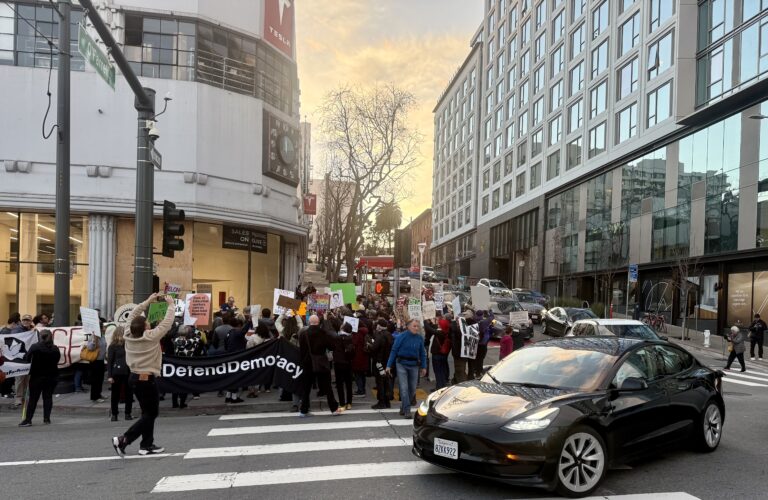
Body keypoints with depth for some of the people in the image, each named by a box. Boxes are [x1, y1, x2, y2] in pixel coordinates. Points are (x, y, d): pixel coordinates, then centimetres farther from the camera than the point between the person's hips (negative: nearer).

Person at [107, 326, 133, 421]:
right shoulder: (113, 346, -2)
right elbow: (109, 361, -4)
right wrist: (109, 376, -9)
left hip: (129, 372, 3)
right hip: (117, 373, -3)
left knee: (129, 393, 6)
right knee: (115, 394, 5)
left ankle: (128, 414, 16)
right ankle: (114, 414, 16)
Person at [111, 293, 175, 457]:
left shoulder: (129, 336, 0)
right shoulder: (151, 337, -17)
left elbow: (132, 316, 12)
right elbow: (167, 322, -11)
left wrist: (148, 301, 17)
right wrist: (171, 305, 2)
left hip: (135, 378, 8)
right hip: (147, 380, -8)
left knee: (148, 412, 17)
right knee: (151, 413, 3)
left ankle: (147, 445, 20)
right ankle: (123, 439, -6)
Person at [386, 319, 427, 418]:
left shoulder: (419, 338, 0)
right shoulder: (402, 336, -10)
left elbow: (422, 353, 8)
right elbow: (394, 350, -7)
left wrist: (424, 367, 5)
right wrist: (389, 365, -10)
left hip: (414, 365, 4)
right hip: (402, 364, -4)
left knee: (412, 389, 8)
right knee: (404, 388, -7)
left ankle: (403, 407, 27)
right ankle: (407, 411, -1)